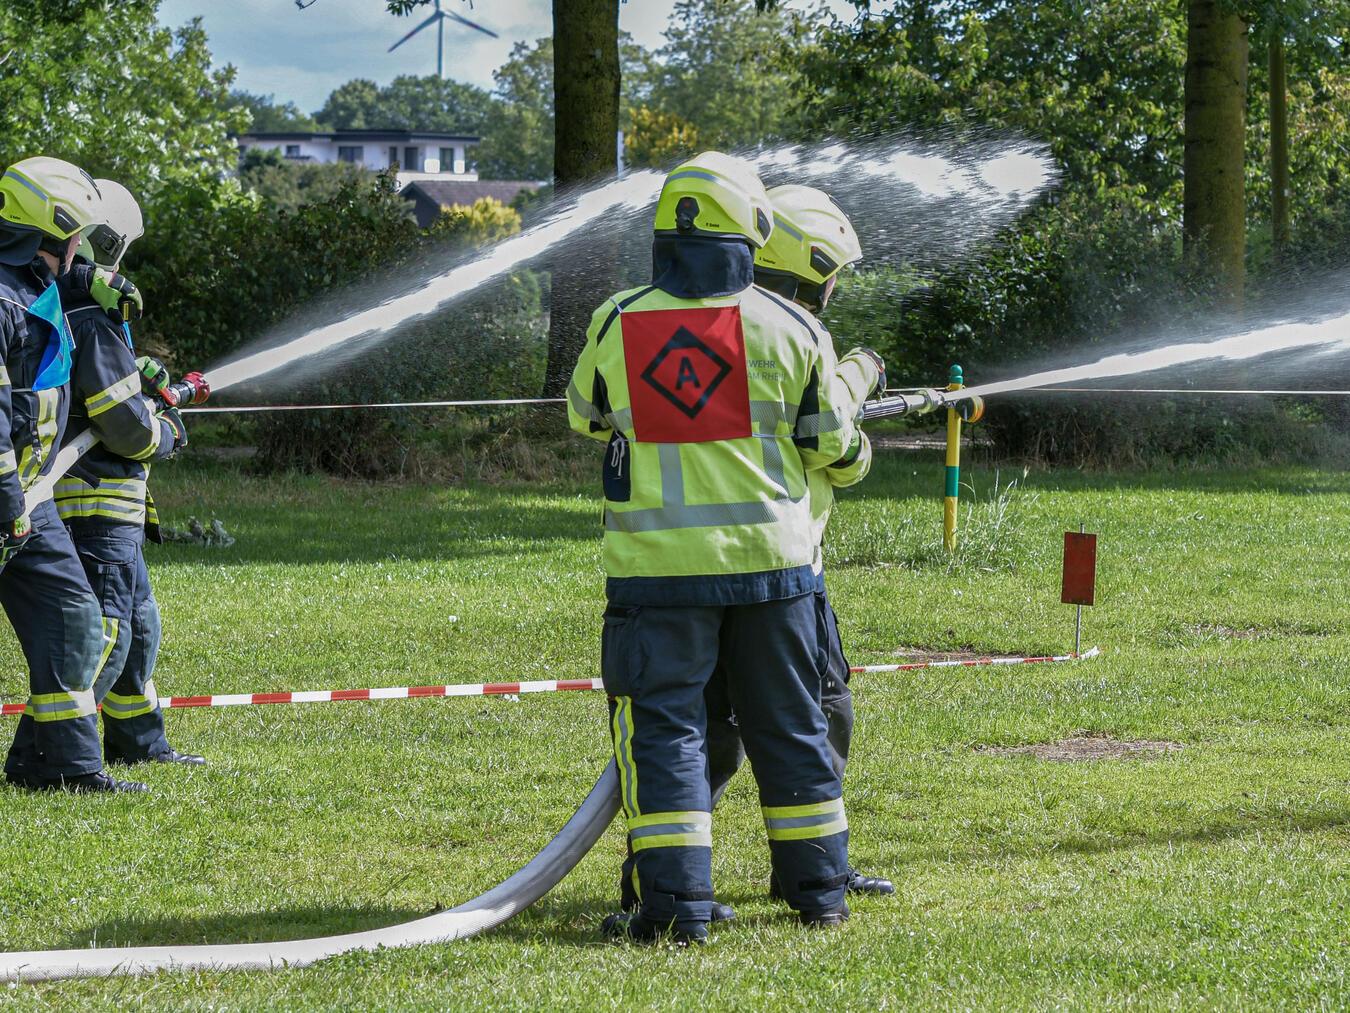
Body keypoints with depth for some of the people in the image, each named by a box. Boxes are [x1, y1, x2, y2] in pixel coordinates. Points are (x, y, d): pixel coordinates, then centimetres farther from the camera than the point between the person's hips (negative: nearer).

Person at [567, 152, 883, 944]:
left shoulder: (617, 325, -3)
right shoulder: (786, 328, -3)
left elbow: (587, 417, 15)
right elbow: (827, 443, 6)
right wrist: (852, 381, 26)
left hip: (661, 564, -1)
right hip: (769, 555, 1)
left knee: (664, 727, 1)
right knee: (789, 724, 13)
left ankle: (677, 905, -7)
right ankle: (819, 890, 21)